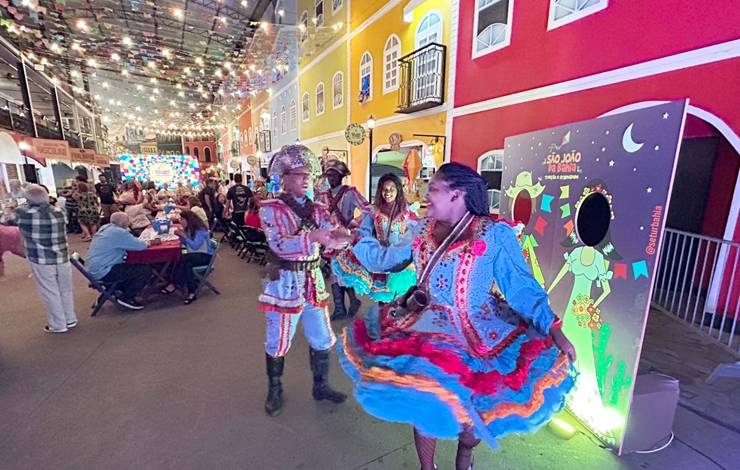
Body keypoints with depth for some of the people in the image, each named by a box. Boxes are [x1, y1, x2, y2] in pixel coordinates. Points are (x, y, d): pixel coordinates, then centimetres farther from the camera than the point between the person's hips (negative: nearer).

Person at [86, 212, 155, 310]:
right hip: (103, 272, -10)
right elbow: (140, 246, -18)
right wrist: (150, 243, 3)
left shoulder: (105, 227, 11)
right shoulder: (119, 232, -18)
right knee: (146, 270, -12)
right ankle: (126, 298, -1)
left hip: (93, 269, 10)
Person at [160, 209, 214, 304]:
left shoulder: (201, 230, -17)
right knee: (187, 264, -28)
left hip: (205, 256, -7)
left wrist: (184, 236, -24)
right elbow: (187, 244, 13)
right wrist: (180, 236, -4)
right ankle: (191, 292, -29)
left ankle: (173, 284, -17)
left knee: (184, 258, -32)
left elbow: (195, 246, -24)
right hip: (194, 255, 7)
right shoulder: (188, 229, 8)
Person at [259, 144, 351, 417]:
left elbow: (333, 235, -8)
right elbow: (280, 244, -24)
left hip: (313, 281, 5)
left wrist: (346, 236, -32)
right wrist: (313, 237, -38)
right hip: (284, 283, -5)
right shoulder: (271, 208, -9)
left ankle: (321, 387, 36)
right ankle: (274, 391, 35)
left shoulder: (317, 209, 7)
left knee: (322, 339, 14)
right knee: (277, 342, 10)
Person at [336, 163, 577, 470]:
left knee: (468, 407, 0)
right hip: (424, 329, 4)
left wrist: (553, 329, -16)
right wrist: (354, 241, 15)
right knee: (422, 404, 10)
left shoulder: (496, 235, -12)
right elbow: (386, 259, 13)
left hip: (476, 335, -3)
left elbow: (521, 286, -9)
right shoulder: (422, 229, 2)